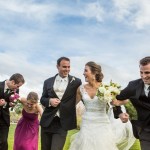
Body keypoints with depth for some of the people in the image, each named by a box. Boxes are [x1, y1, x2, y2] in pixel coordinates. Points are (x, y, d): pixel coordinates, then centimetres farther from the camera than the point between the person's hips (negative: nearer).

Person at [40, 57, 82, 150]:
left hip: (62, 123, -3)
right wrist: (49, 101, -10)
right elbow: (42, 99, 10)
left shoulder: (76, 82, 0)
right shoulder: (48, 82, 7)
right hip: (47, 121, 3)